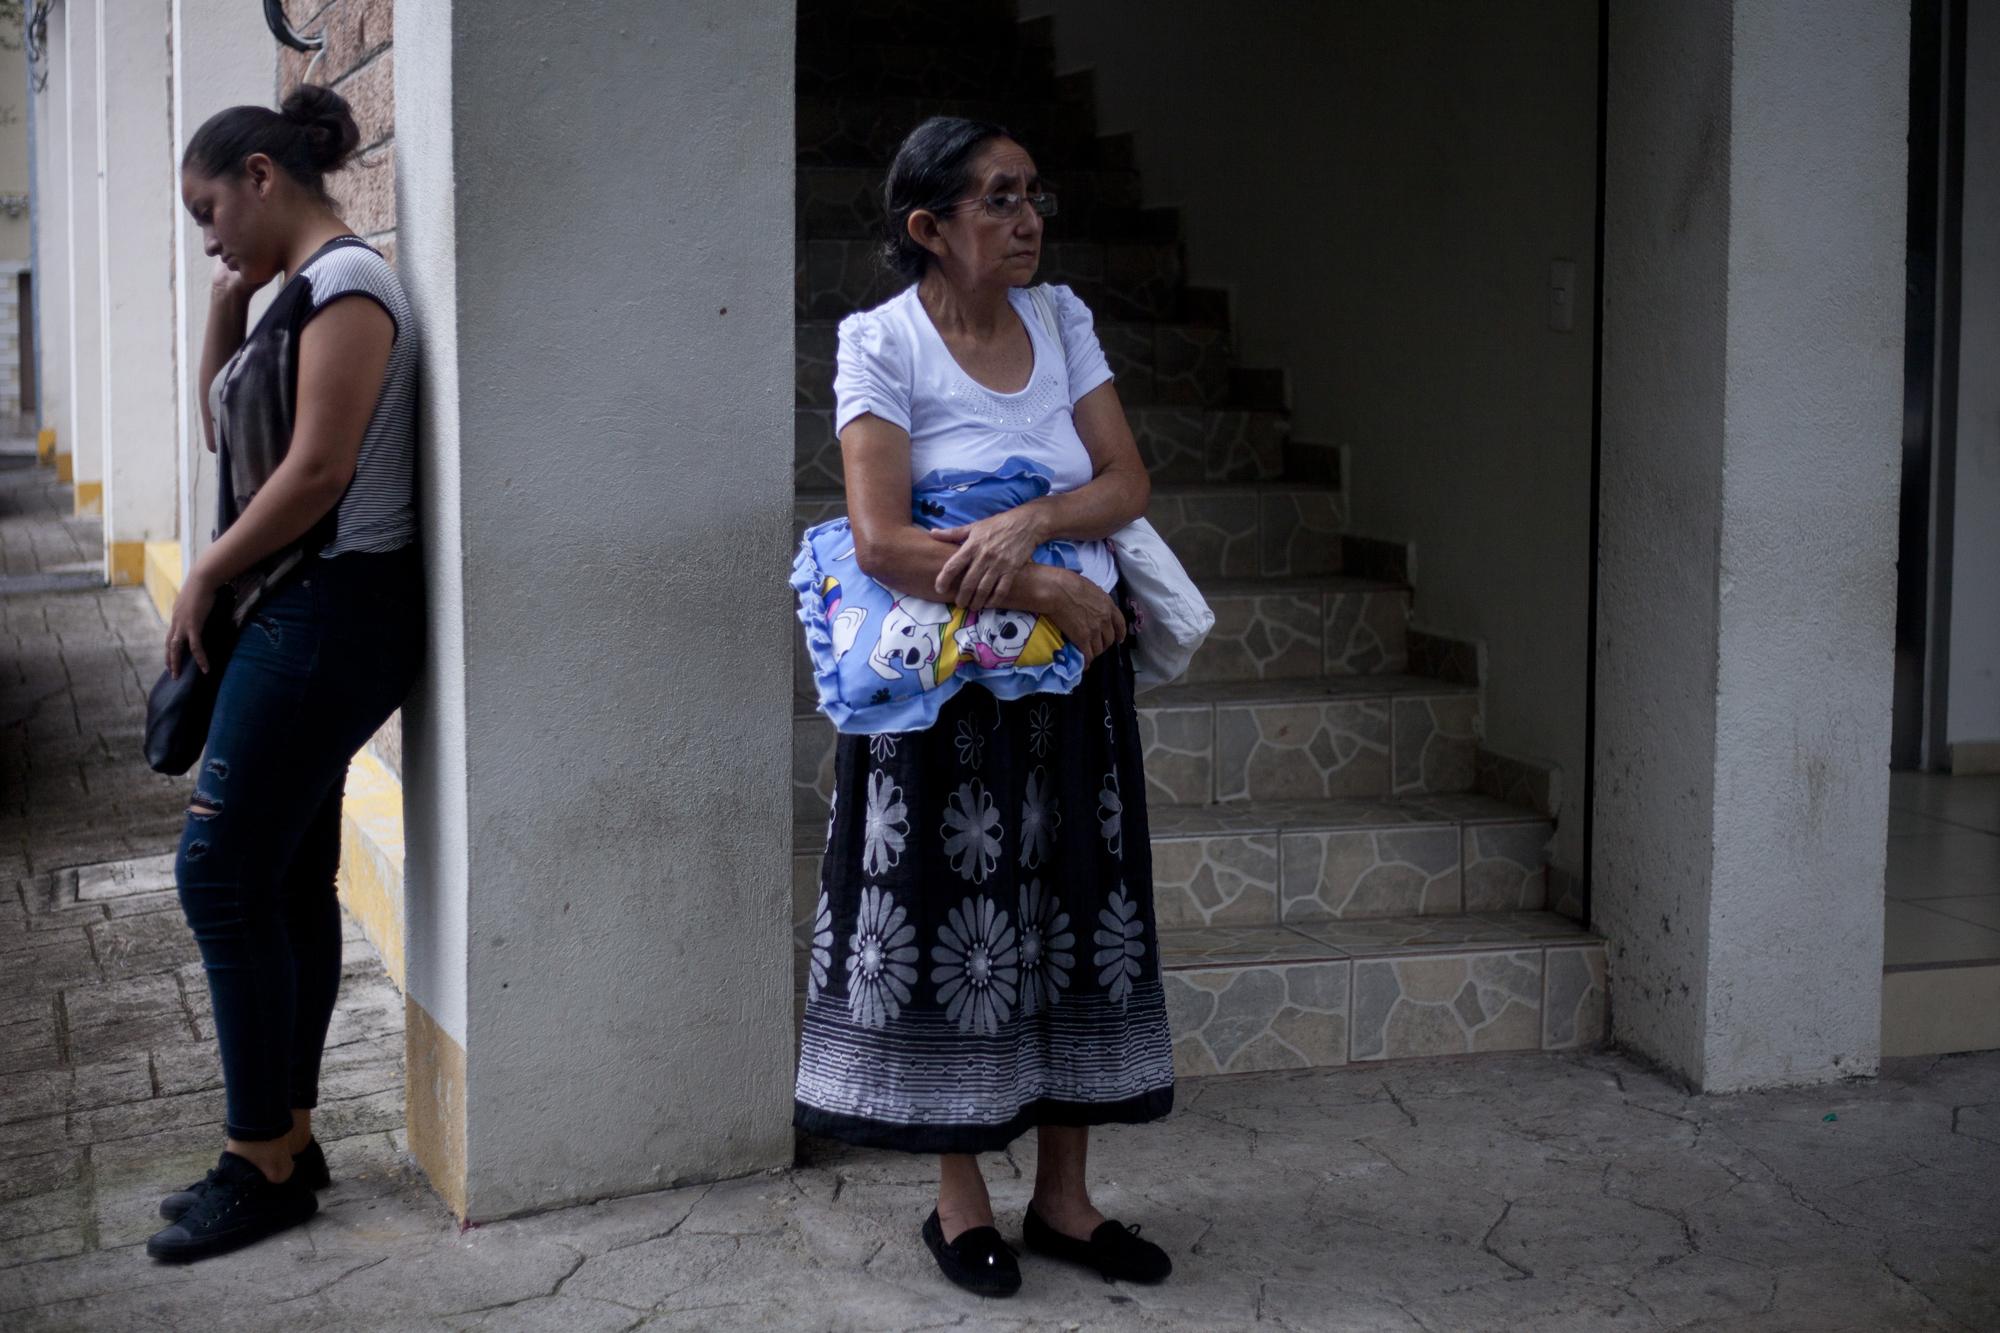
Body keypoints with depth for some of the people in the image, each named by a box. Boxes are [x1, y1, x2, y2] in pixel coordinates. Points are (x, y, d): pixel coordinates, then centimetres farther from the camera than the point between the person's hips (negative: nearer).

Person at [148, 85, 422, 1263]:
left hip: (331, 611, -10)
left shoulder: (344, 282, -12)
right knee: (289, 878, 11)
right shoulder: (301, 295, 18)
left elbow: (317, 470, -19)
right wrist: (226, 318, 12)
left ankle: (264, 1164, 0)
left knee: (222, 871, -8)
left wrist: (205, 580, -10)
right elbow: (229, 435, 26)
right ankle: (288, 1139, 17)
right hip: (301, 614, 10)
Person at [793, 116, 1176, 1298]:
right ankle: (961, 1199, 18)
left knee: (1079, 918, 8)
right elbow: (882, 544, -18)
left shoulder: (1061, 320, 6)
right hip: (951, 689, -5)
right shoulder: (883, 344, -10)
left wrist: (1032, 521, -18)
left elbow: (1128, 480, 1)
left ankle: (1065, 1197, 20)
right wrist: (1047, 592, -19)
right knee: (955, 924, 2)